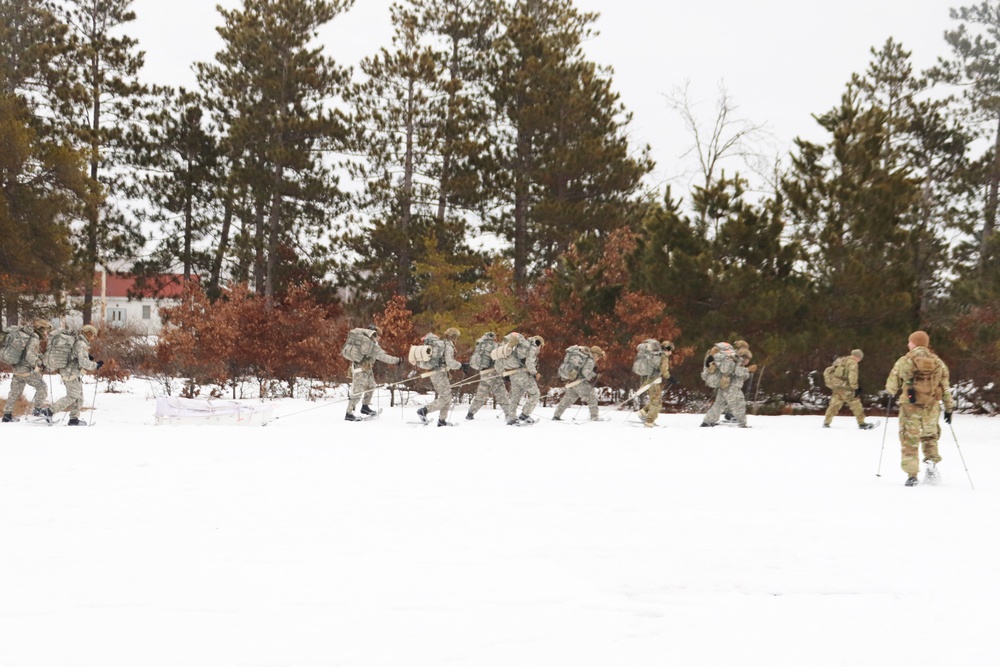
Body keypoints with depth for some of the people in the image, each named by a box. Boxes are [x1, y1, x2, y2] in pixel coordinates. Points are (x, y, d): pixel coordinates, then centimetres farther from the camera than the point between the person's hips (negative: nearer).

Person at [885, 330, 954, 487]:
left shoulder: (904, 361, -6)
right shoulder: (938, 362, 5)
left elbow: (891, 386, -2)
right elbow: (945, 387, 7)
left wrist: (893, 391, 21)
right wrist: (949, 408, 14)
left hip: (910, 406, -3)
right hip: (931, 407, 3)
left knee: (910, 440, 5)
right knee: (930, 435, 21)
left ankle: (912, 475, 1)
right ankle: (931, 461, 0)